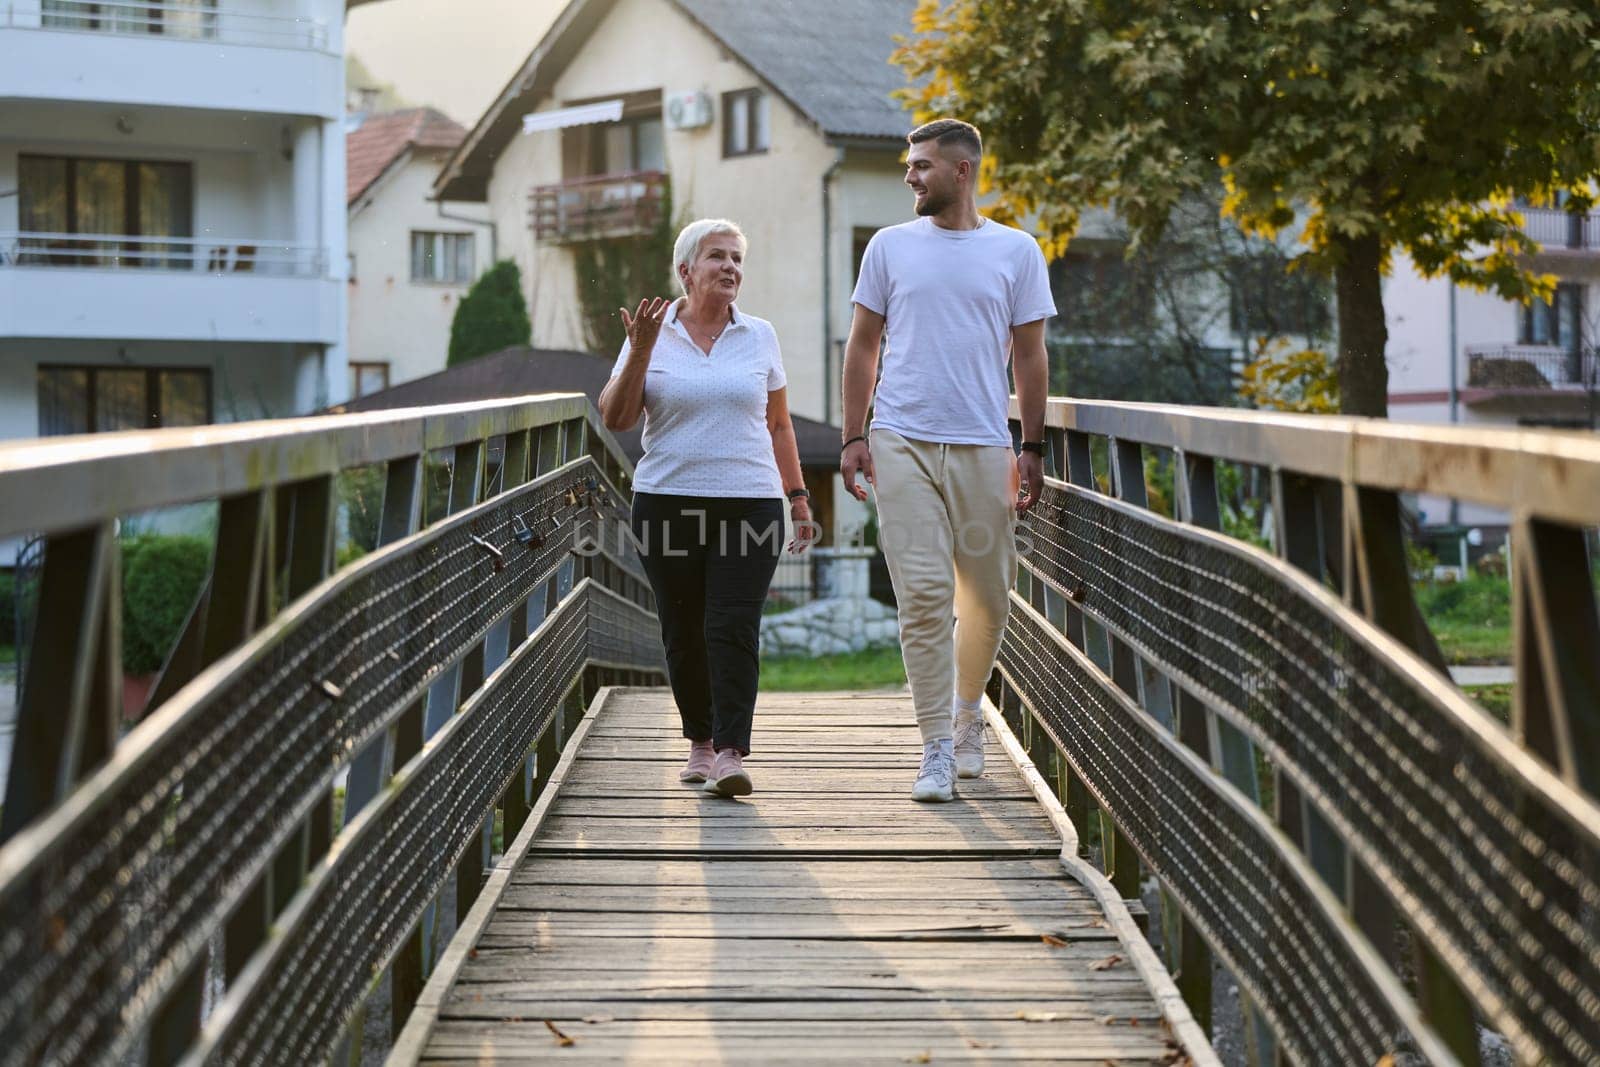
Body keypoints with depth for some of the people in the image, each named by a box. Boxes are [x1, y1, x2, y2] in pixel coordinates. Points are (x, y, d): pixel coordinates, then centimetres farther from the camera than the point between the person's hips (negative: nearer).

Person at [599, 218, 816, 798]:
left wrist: (798, 497, 13)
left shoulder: (759, 335, 10)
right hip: (668, 503, 0)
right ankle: (700, 740, 21)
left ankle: (731, 754, -17)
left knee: (734, 629, -11)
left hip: (750, 503, 0)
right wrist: (641, 351, -13)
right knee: (683, 632, 5)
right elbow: (615, 417, -2)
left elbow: (778, 424, 16)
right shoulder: (653, 335, 4)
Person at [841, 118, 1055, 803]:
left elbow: (1029, 356, 8)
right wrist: (853, 437, 3)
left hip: (983, 445, 0)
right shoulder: (890, 247, 8)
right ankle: (937, 747, -1)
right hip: (902, 443, 0)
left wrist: (1032, 450, 3)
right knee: (924, 596, -6)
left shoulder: (1016, 252, 6)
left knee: (987, 598, 7)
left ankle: (966, 714, 31)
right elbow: (862, 346, 11)